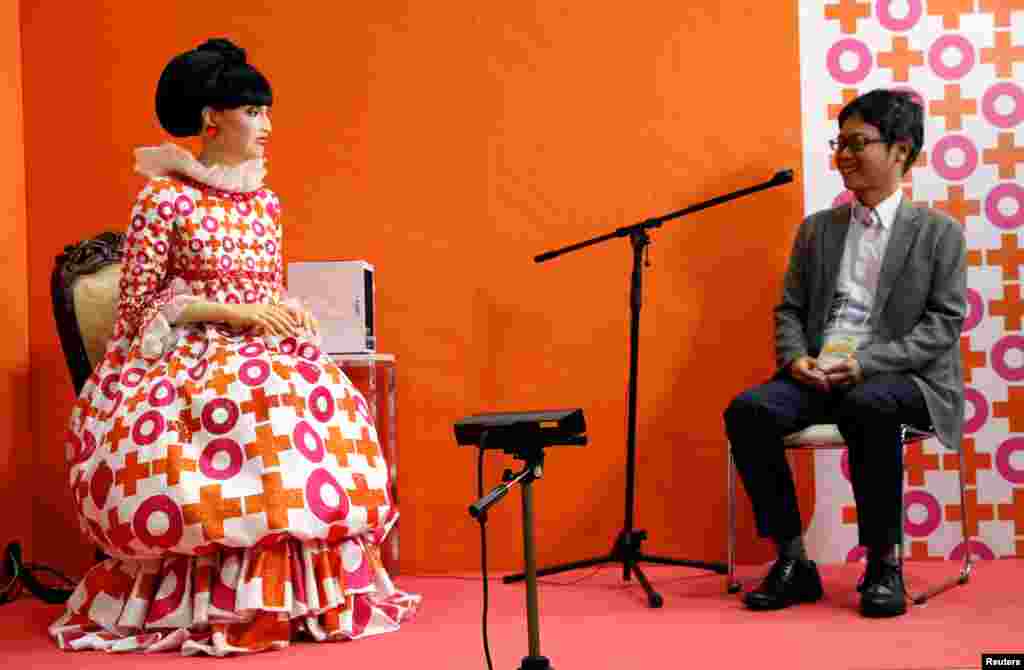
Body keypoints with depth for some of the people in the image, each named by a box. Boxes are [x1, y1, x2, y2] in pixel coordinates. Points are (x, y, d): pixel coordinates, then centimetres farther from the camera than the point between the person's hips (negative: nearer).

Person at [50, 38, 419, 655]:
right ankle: (235, 604, -21)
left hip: (264, 350, 5)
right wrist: (235, 312, -14)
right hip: (184, 358, -5)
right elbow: (137, 304, -8)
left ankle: (311, 593, -16)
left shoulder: (265, 200, 13)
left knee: (324, 402, -24)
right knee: (252, 406, -34)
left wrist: (291, 311, -3)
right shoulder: (165, 198, -5)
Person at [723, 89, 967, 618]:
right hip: (818, 375, 4)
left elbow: (944, 323, -4)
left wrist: (866, 362, -18)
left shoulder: (939, 233, 5)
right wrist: (796, 358, -9)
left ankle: (884, 564, -22)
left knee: (867, 406, -39)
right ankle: (793, 561, -15)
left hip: (902, 378, -4)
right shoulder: (816, 229, 18)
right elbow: (790, 310, 14)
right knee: (748, 410, -25)